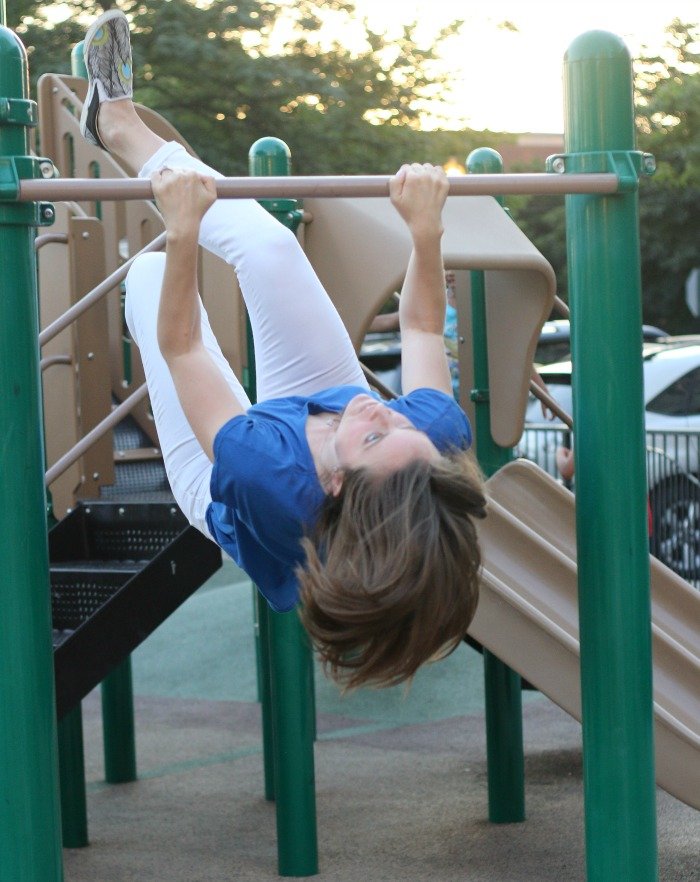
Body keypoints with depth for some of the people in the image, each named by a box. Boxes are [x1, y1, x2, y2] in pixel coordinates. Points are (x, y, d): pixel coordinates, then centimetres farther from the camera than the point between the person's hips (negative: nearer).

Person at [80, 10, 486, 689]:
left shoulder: (269, 477, -52)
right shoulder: (437, 438, -43)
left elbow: (180, 345, -38)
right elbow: (421, 326, -21)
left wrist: (183, 236, -38)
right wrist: (426, 229, -24)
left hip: (211, 483, -3)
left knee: (150, 274, 10)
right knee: (266, 245, -2)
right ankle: (120, 129, 28)